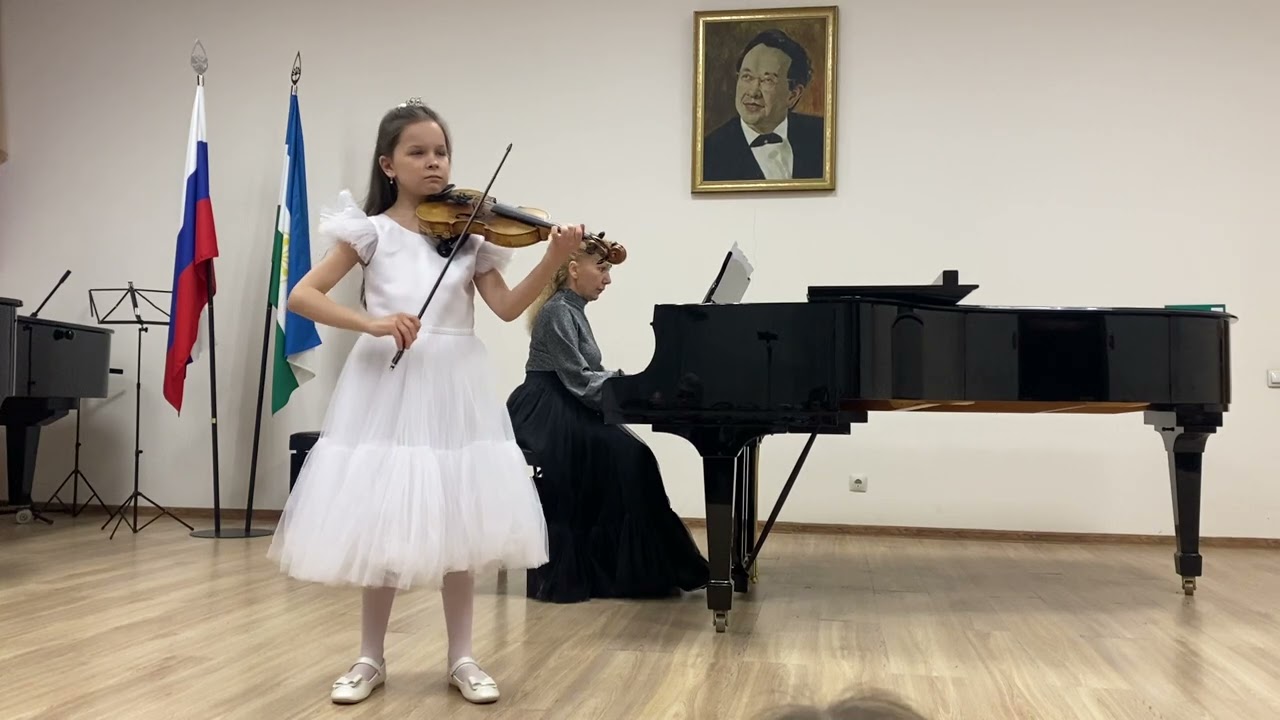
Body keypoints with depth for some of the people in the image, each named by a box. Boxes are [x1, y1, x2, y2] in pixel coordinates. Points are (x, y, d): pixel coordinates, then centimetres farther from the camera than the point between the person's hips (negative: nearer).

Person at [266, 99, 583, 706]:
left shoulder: (468, 231, 6)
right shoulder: (371, 230, 0)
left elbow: (507, 307, -4)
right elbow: (301, 297, -7)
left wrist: (554, 259, -19)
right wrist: (370, 322, -21)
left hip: (455, 387, 2)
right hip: (389, 386, -2)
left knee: (458, 524, 6)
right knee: (382, 526, 5)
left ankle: (461, 658, 19)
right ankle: (371, 658, 22)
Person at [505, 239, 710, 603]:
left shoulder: (572, 311, 16)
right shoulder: (558, 312, -13)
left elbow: (588, 375, 13)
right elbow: (580, 381, -20)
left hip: (563, 411, 9)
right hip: (543, 413, -9)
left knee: (625, 455, -9)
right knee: (622, 455, -21)